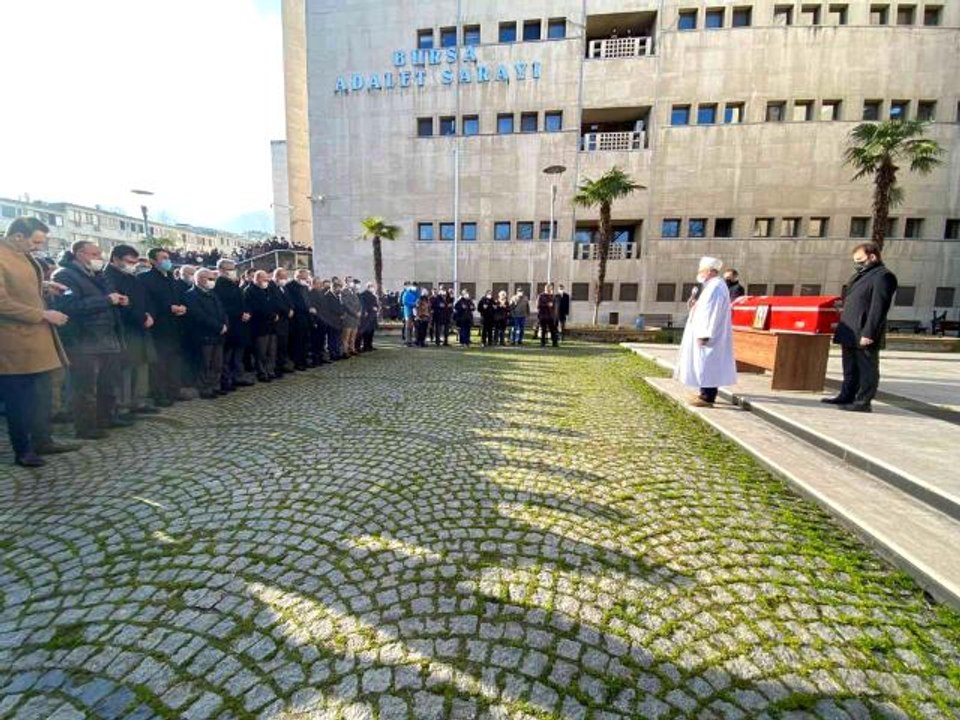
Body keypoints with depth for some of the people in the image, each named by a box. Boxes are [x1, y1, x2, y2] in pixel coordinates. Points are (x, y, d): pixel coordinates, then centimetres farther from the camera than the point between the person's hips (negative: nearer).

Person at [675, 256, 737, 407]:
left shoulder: (715, 287, -17)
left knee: (707, 364, -6)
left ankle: (708, 398, -2)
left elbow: (713, 313, -23)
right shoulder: (712, 286, 15)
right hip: (708, 333, 11)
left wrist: (703, 335, -24)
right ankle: (705, 394, 22)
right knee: (705, 365, 14)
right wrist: (696, 304, 11)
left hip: (708, 336, -11)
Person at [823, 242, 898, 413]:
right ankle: (847, 397, 24)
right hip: (850, 333, 10)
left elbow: (878, 308, -19)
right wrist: (842, 325, 18)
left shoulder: (882, 276, -11)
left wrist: (868, 333, -23)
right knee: (850, 368, 15)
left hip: (863, 336, -9)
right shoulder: (862, 275, 20)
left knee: (866, 369, -1)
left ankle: (863, 402, 4)